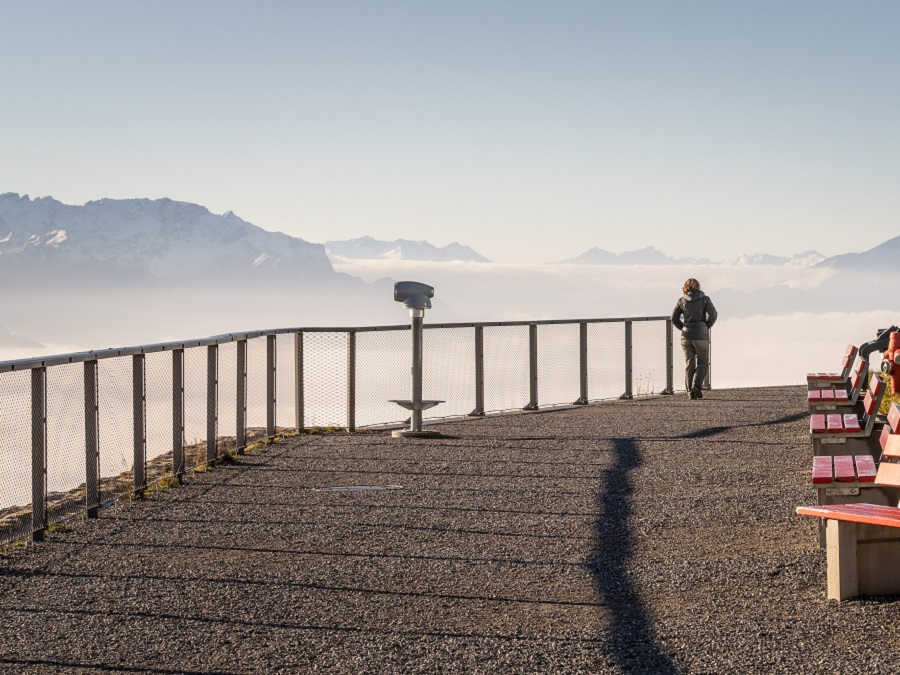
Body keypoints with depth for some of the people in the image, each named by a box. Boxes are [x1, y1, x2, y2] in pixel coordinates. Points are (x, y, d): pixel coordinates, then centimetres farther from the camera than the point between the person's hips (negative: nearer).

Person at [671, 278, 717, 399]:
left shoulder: (681, 301, 5)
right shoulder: (704, 299, 0)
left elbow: (674, 319, 4)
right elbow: (713, 315, -9)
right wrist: (706, 327, 6)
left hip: (686, 336, 2)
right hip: (701, 336, -2)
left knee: (689, 364, 9)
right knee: (703, 363, 7)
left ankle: (690, 390, 3)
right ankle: (696, 385, -13)